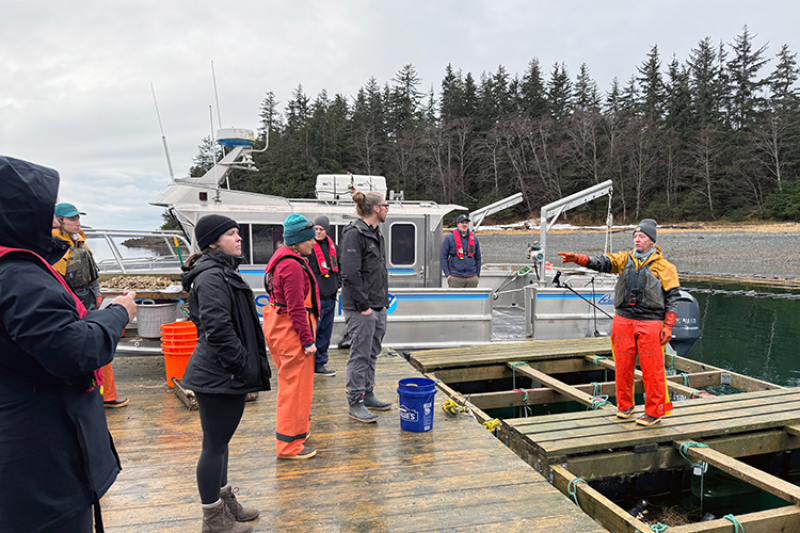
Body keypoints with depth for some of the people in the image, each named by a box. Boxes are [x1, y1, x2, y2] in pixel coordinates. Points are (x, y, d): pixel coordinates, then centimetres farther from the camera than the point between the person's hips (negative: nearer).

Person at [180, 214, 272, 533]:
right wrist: (244, 368, -19)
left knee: (220, 441, 21)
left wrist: (248, 367, 18)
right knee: (215, 444, 4)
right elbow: (218, 330, -26)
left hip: (224, 374, 11)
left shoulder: (222, 271, 14)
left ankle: (225, 502, 37)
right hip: (219, 375, -11)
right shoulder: (211, 277, -19)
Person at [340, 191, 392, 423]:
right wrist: (363, 305, -19)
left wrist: (383, 301, 15)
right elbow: (350, 274, -21)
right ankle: (355, 403, 9)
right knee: (360, 355, -2)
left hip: (377, 307, 9)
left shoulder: (376, 234, 15)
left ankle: (367, 395, 29)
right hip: (360, 309, -9)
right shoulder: (354, 234, -15)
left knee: (372, 354, 17)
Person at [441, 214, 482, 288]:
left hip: (472, 278, 3)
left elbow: (478, 258, 15)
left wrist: (478, 275, 9)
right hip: (455, 278, -3)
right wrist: (447, 274, -7)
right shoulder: (449, 238, -1)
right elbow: (443, 257, 0)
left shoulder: (474, 239, 9)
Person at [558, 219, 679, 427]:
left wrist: (668, 327, -4)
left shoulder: (664, 267, 2)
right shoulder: (624, 259, 10)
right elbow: (603, 262, -6)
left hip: (650, 324, -3)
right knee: (623, 366, 8)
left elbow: (672, 297, 2)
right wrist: (578, 258, -25)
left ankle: (654, 412, 16)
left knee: (652, 369, 1)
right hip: (623, 321, 3)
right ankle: (625, 406, 25)